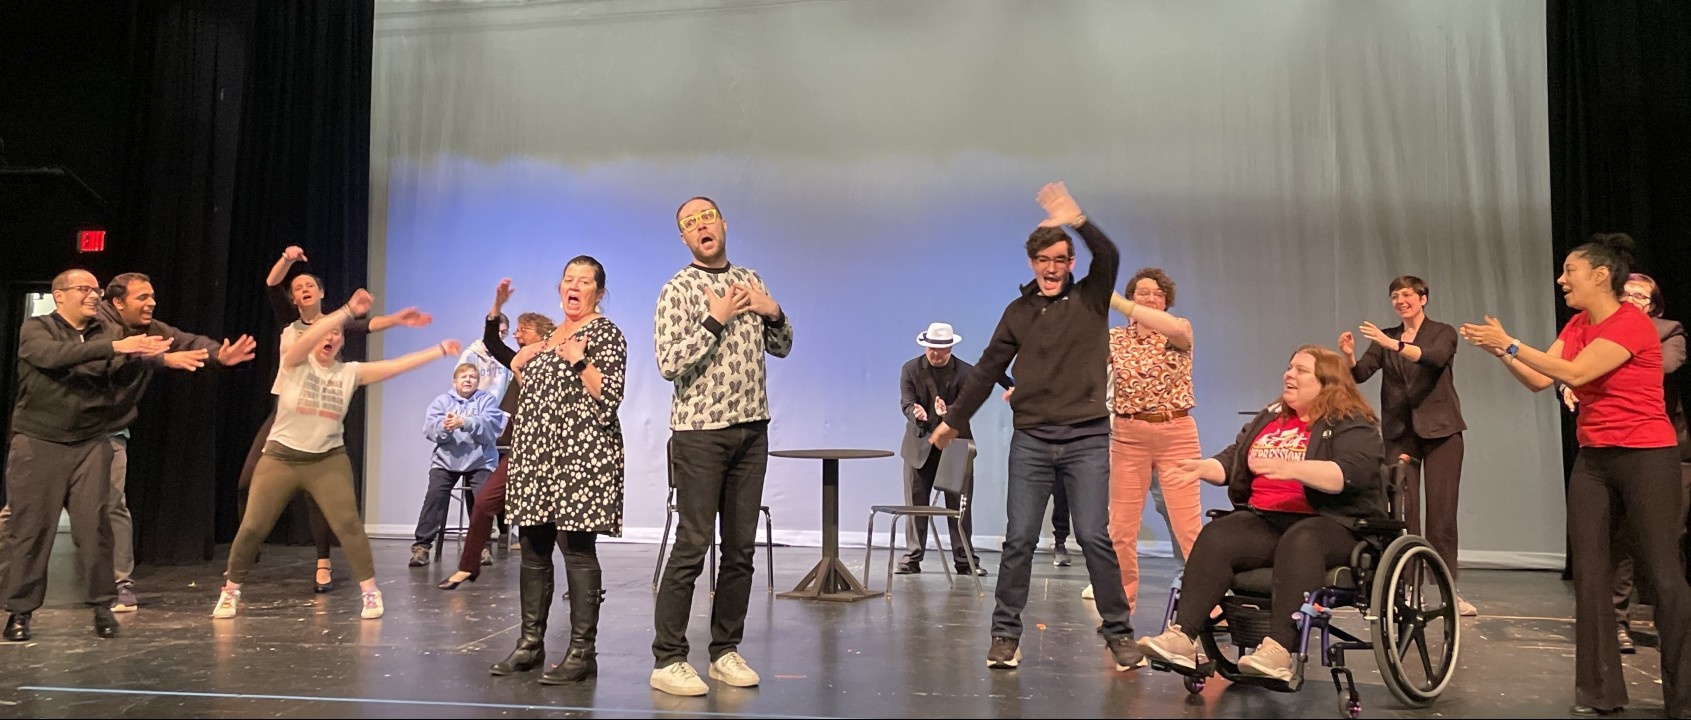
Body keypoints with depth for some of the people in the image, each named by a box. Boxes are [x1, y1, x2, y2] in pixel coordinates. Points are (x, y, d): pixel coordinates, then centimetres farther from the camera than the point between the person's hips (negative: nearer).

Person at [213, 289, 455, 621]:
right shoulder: (295, 362, -7)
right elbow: (309, 337, -27)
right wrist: (348, 310, -37)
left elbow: (395, 365, -5)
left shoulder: (349, 372, 0)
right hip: (280, 458, -1)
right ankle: (230, 591, 22)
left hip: (328, 460, 1)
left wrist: (439, 350, -10)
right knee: (253, 527, 2)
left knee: (348, 523, -8)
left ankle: (370, 591, 0)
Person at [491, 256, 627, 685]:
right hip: (536, 454, 8)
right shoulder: (550, 336, 21)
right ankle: (531, 642, 21)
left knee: (577, 549, -8)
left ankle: (582, 652, -1)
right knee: (533, 549, 10)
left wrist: (579, 360, -19)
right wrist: (519, 366, 12)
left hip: (580, 455, -8)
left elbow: (609, 396, -12)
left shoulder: (605, 333, -3)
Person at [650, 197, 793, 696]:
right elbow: (669, 365, -15)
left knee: (741, 547, 9)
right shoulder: (678, 290, -5)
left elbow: (781, 348, 19)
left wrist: (773, 312, 0)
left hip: (752, 430, 6)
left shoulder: (749, 280, 13)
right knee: (693, 545, -6)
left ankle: (726, 650, 20)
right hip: (700, 431, -6)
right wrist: (716, 320, -16)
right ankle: (667, 660, 3)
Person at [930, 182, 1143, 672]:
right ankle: (1006, 634, 9)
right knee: (1019, 539, 1)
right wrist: (953, 420, 13)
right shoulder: (1019, 312, 11)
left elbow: (1109, 257, -13)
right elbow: (987, 370, 13)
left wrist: (1077, 221, -27)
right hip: (1031, 438, 2)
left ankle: (1119, 633, 7)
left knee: (1095, 536, -4)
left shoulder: (1090, 299, 7)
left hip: (1088, 437, -2)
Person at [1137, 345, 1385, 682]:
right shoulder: (1268, 418, 21)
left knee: (1298, 543, -39)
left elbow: (1349, 474, -17)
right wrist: (1203, 468, 0)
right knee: (1215, 537, -24)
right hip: (1264, 520, 5)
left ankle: (1279, 650, -46)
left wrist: (1291, 468, -32)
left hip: (1332, 523, -5)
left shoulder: (1353, 425, 0)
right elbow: (1233, 459, 21)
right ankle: (1182, 637, -35)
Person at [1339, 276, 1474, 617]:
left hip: (1440, 431, -2)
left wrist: (1393, 345, -33)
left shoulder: (1443, 333, 2)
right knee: (1402, 511, -3)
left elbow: (1435, 358, -20)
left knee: (1442, 511, -2)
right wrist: (1349, 356, -21)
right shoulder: (1385, 337, 12)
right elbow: (1360, 374, -1)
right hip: (1399, 432, 2)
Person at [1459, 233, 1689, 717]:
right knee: (1589, 572, 5)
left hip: (1645, 458, -7)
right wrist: (1500, 352, -9)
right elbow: (1539, 381, 5)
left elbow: (1575, 373, -24)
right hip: (1592, 459, 7)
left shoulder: (1631, 322, -15)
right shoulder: (1577, 325, 9)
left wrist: (1509, 343, -21)